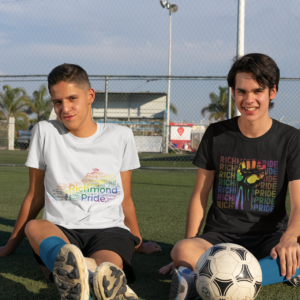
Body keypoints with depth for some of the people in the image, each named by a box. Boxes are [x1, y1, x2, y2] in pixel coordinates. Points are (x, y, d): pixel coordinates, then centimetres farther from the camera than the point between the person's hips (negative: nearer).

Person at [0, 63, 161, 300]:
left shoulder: (120, 136, 10)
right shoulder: (45, 132, 8)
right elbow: (35, 196, 16)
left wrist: (138, 244, 24)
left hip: (109, 229, 1)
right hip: (61, 231, -1)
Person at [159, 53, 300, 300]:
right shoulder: (216, 135, 6)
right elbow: (200, 195, 9)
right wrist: (189, 246, -3)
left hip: (268, 238, 0)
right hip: (220, 235, 0)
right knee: (182, 252, -33)